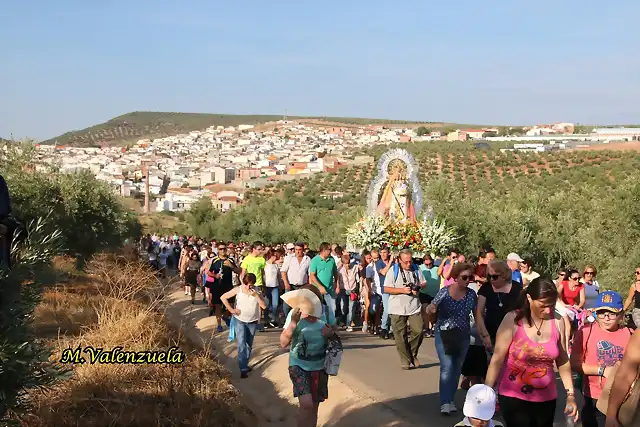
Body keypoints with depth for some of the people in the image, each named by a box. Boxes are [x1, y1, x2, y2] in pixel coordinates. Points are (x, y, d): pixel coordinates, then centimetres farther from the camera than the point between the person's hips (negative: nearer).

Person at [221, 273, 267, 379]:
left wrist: (256, 295, -29)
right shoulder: (238, 290, -13)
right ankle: (243, 369, -12)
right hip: (240, 320, -2)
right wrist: (231, 310, -10)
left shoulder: (257, 292, -10)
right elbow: (223, 297, -6)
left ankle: (245, 364, 32)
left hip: (252, 322, 2)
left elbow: (264, 306, -18)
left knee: (249, 345, 14)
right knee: (241, 345, -11)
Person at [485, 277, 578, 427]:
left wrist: (570, 395, 9)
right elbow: (497, 359, -11)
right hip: (513, 398, -3)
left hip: (546, 399, 3)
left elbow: (563, 361, 7)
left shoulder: (557, 322, -3)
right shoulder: (513, 320, -12)